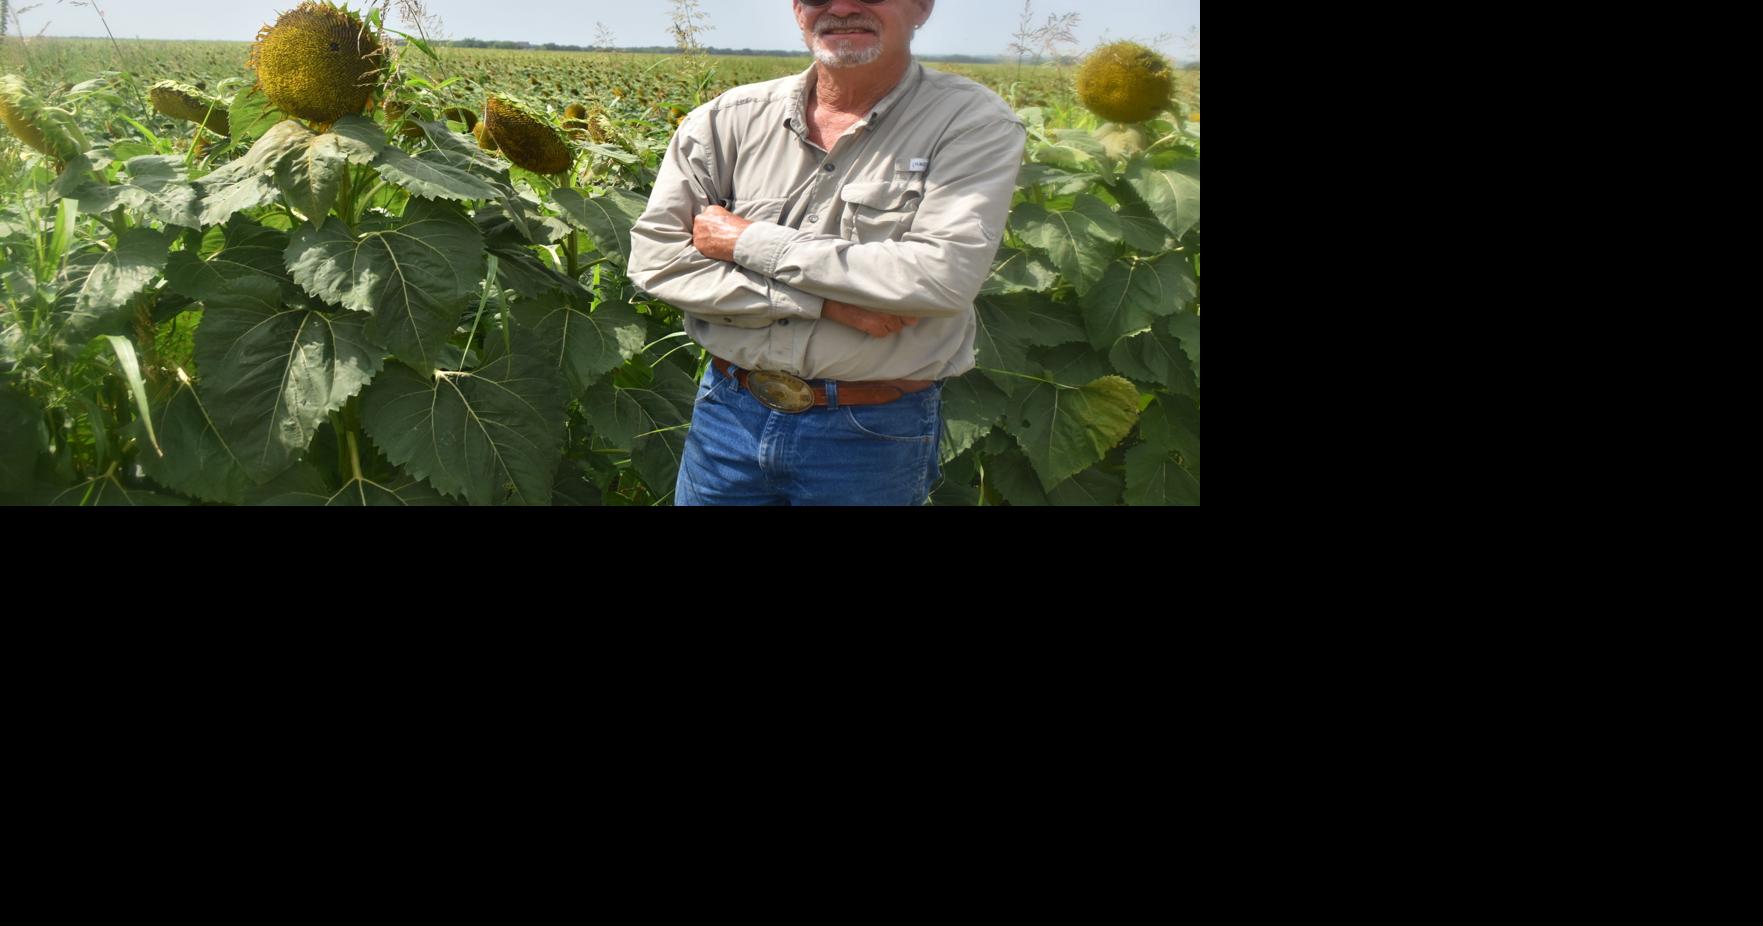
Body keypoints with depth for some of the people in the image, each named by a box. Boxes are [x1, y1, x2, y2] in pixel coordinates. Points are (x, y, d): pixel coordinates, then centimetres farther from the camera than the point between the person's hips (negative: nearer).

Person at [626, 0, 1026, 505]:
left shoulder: (975, 123, -9)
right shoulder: (729, 120, -1)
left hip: (875, 437, -2)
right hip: (729, 412, 3)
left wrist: (747, 241, -15)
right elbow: (654, 256, -6)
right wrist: (826, 304, -17)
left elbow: (945, 276, -22)